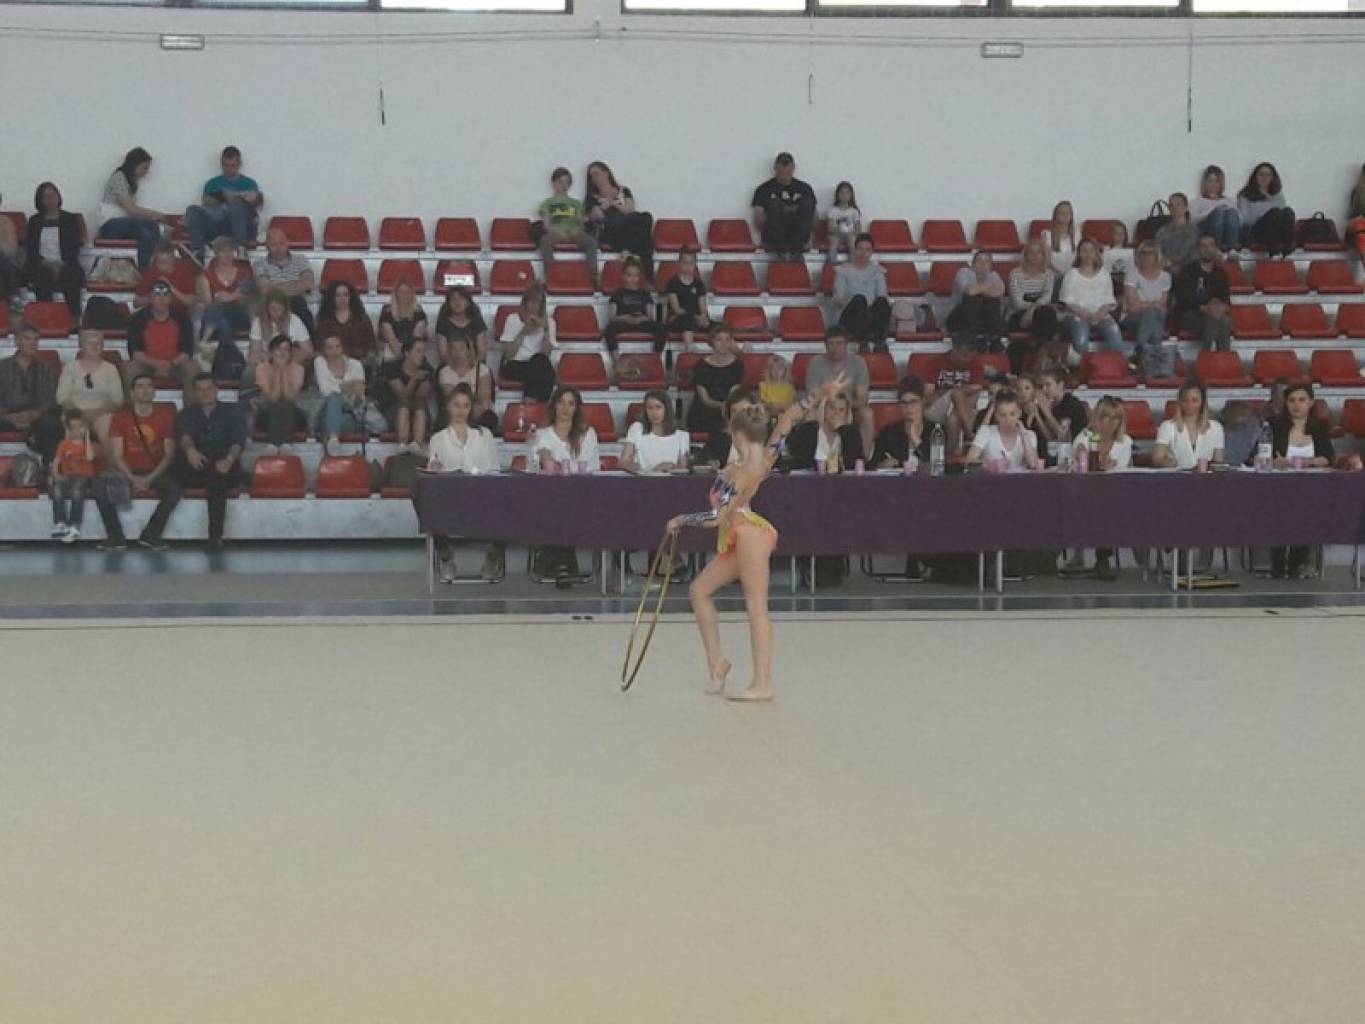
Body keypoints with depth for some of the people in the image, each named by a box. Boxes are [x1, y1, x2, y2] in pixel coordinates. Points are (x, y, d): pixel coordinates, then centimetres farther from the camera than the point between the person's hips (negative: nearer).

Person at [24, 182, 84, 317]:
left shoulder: (71, 219, 13)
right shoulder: (34, 221, 17)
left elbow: (75, 249, 5)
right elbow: (31, 249, 9)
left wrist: (61, 265, -13)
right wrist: (45, 263, -10)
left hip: (65, 266, -1)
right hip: (42, 266, 1)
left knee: (72, 277, -34)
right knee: (41, 276, -34)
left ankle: (75, 320, -41)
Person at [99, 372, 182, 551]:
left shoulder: (165, 415, 1)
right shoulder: (121, 417, 1)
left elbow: (169, 453, 0)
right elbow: (116, 455, -3)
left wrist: (150, 479, -13)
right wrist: (133, 479, -18)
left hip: (155, 472, 0)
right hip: (127, 472, 0)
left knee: (174, 488, -30)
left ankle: (150, 535, -18)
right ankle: (116, 537, -15)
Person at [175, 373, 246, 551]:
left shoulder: (231, 411, 13)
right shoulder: (187, 414, 14)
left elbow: (238, 441, -5)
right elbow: (184, 435, -11)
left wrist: (229, 459, -29)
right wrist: (190, 450, -37)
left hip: (225, 468, -1)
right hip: (195, 472, 1)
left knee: (218, 478, -36)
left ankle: (215, 536, -40)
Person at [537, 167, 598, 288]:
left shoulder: (576, 203, 28)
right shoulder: (547, 203, 20)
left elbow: (581, 223, 18)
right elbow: (546, 225, 7)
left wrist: (577, 230, -7)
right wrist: (559, 232, -13)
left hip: (574, 233, 2)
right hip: (555, 233, -2)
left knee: (591, 241, -31)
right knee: (545, 240, -39)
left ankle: (592, 277, -38)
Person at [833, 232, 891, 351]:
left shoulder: (877, 271, 19)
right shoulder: (844, 270, 13)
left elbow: (882, 295, 7)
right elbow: (838, 300, 2)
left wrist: (883, 302, -18)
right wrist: (849, 304, -21)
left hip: (874, 317, 2)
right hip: (850, 317, -2)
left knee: (882, 301, -33)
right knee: (859, 298, -36)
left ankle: (880, 342, -46)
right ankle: (863, 341, -44)